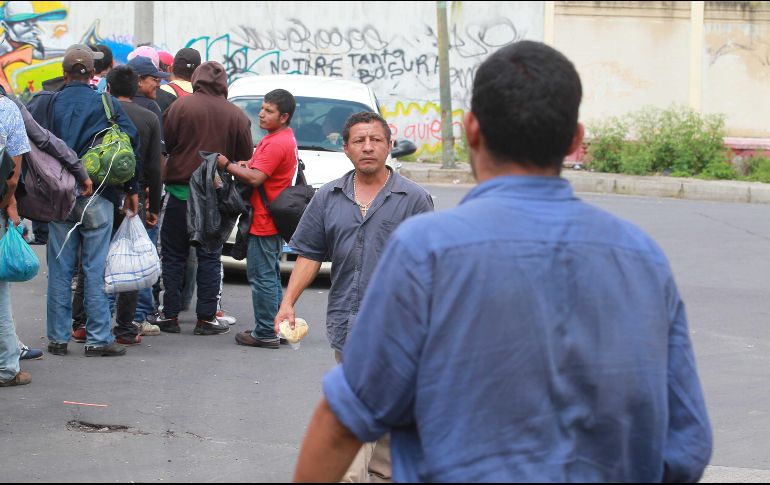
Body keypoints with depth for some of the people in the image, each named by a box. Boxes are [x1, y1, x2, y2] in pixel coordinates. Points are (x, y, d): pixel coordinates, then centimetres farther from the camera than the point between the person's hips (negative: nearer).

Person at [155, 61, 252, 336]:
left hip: (181, 191, -1)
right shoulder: (236, 116, -2)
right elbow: (245, 157, 2)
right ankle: (206, 318, 6)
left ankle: (170, 315, 8)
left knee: (174, 255, 7)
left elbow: (164, 145, -6)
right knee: (209, 257, 8)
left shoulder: (181, 106, -8)